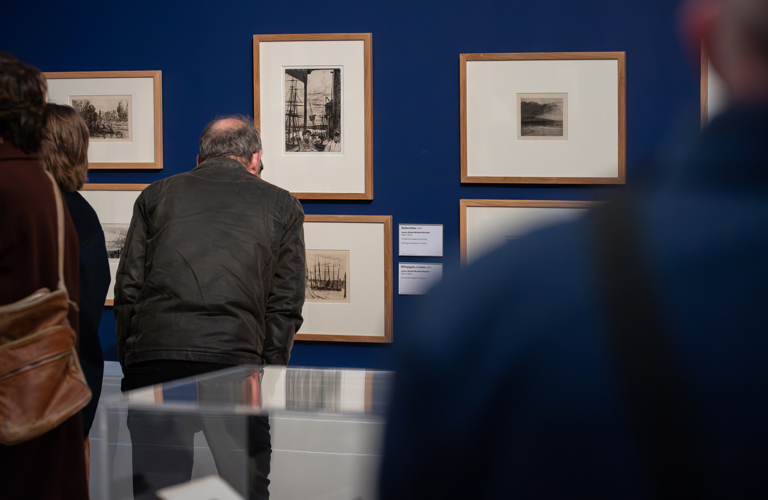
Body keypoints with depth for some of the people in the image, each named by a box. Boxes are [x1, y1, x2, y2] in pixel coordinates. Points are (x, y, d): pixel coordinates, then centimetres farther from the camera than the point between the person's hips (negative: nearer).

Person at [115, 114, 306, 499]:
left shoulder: (157, 194, 19)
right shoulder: (282, 205, 16)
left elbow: (127, 290, 13)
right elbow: (285, 304, 9)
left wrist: (129, 366, 16)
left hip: (152, 358, 1)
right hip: (236, 359, -1)